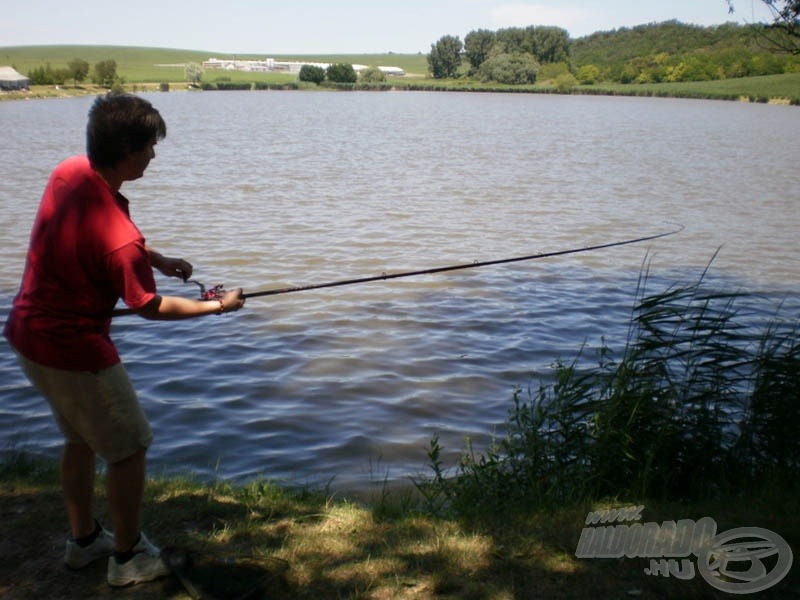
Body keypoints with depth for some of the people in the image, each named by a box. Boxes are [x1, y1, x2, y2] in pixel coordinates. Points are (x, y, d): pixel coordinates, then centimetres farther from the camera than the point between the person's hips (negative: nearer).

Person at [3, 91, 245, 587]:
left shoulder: (68, 172, -6)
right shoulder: (119, 236, -31)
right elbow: (151, 308, -15)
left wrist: (158, 259, 7)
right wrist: (219, 306, -2)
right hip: (73, 349, -9)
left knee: (81, 438, 25)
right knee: (129, 447, 10)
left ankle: (84, 540, 40)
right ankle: (129, 556, 24)